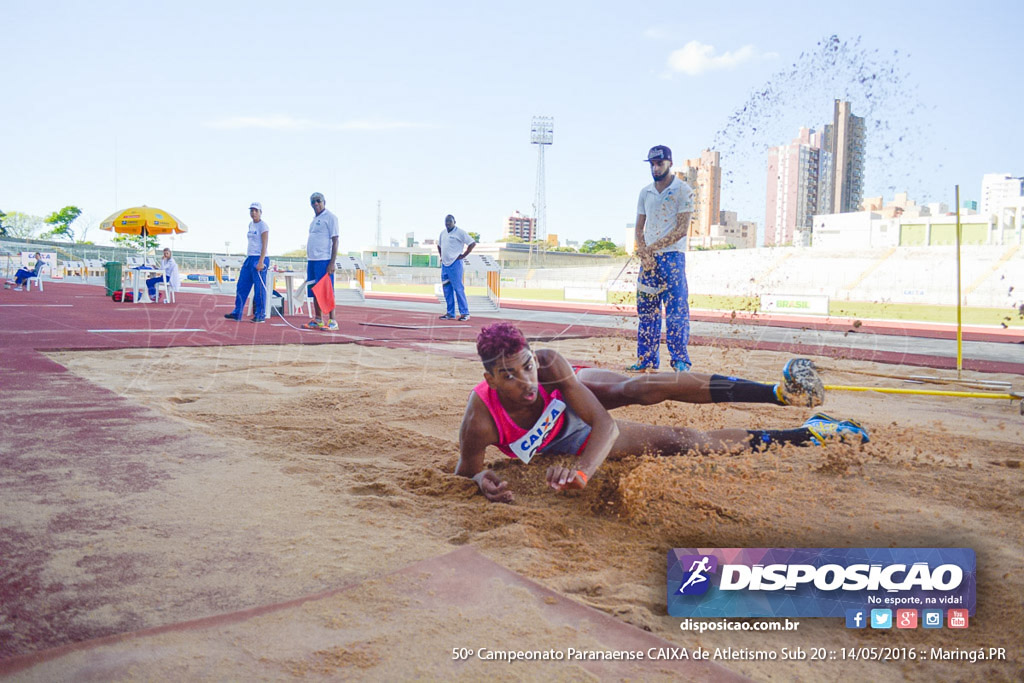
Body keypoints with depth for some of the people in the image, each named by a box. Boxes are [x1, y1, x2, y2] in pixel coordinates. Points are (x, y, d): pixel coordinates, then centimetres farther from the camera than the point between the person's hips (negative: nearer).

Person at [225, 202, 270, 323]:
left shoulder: (263, 225, -8)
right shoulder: (251, 224, 17)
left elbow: (264, 245, -14)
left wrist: (261, 261, -21)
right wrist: (247, 259, 20)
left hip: (259, 259, -8)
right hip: (249, 258, 8)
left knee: (259, 288, -5)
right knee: (241, 286, 6)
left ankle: (260, 315, 2)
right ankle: (237, 313, 11)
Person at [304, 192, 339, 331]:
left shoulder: (330, 217, -5)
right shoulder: (314, 220, 20)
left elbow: (335, 241, -11)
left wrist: (332, 263, -17)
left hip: (324, 261, -8)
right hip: (312, 260, 8)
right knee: (314, 292, 9)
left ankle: (332, 321, -5)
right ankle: (318, 320, 15)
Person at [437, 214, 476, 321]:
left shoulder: (460, 232, -7)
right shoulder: (443, 233, 16)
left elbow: (473, 243, -10)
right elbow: (439, 245, 33)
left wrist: (464, 255, -10)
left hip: (455, 264, -7)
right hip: (444, 264, 7)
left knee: (458, 288, -9)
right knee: (447, 290, 7)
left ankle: (465, 313, -5)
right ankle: (450, 313, 13)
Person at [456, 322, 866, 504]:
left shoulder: (548, 363, -36)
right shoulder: (480, 422, -40)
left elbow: (604, 424, -35)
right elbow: (464, 468, -22)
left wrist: (582, 473, -53)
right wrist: (482, 479, -46)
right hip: (568, 441, -1)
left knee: (644, 389, -31)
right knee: (677, 440, -9)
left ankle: (780, 393, -21)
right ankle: (805, 435, 0)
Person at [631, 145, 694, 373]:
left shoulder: (683, 191, -3)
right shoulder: (645, 192, 14)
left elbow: (682, 229, -10)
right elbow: (639, 227, 13)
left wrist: (652, 248, -14)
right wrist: (643, 252, -5)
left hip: (672, 256, -5)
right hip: (648, 257, 6)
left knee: (676, 309, -8)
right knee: (646, 310, 6)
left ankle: (680, 360, -4)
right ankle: (647, 359, 12)